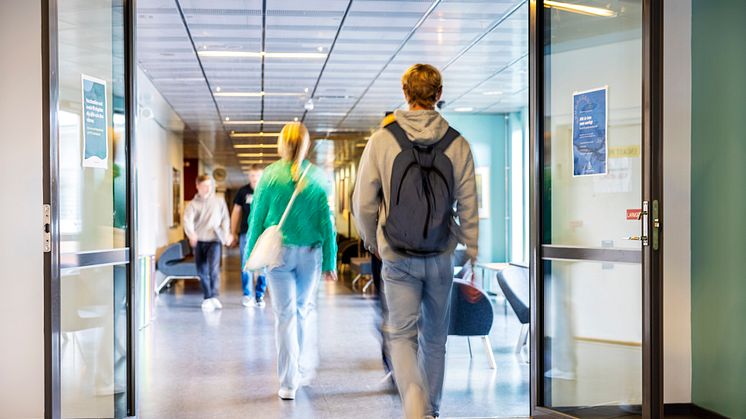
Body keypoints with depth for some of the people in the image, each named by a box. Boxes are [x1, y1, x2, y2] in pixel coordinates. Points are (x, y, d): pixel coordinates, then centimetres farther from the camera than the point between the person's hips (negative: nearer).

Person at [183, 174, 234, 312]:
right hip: (198, 241, 2)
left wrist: (227, 234, -9)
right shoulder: (193, 204, 5)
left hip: (214, 240, -2)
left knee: (213, 268, -20)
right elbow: (187, 220, -9)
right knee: (202, 271, 6)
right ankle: (207, 298, 18)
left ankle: (213, 297, -17)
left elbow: (225, 219, 8)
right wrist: (191, 234, -29)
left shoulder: (219, 202, 8)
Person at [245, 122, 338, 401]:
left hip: (278, 251, -1)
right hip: (310, 253, 1)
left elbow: (257, 217, -1)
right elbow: (327, 221, 0)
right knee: (303, 312, 18)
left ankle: (289, 384, 3)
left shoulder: (270, 175, -3)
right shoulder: (316, 177, -1)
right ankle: (304, 371, 28)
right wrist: (330, 262, 4)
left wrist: (251, 255, 7)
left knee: (285, 315, 2)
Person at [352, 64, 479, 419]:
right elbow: (468, 208, -3)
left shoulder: (382, 140, -8)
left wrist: (371, 239, 15)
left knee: (402, 334, 5)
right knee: (435, 338, 17)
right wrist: (474, 256, 8)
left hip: (397, 258, -2)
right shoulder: (458, 144, -6)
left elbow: (363, 203, -3)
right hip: (441, 257, 2)